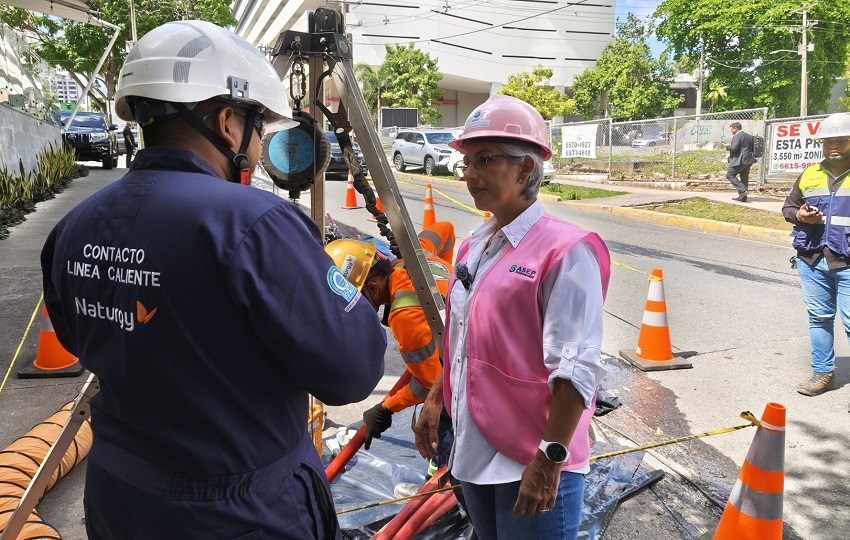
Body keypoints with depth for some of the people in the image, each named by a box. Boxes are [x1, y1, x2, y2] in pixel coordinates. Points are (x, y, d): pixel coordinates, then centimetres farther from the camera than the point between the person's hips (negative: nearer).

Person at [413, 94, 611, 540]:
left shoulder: (565, 251, -17)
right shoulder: (473, 248, 7)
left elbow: (575, 370, -20)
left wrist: (550, 459, -22)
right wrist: (436, 399, 18)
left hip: (532, 466, -7)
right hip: (473, 451, 8)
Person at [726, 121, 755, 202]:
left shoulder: (737, 136, -11)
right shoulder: (749, 136, 18)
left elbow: (734, 148, -20)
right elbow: (753, 148, 20)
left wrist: (728, 146, -2)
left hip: (739, 161, -9)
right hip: (748, 160, 9)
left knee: (730, 175, -2)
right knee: (744, 178, 10)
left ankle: (743, 190, -15)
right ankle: (743, 197, 12)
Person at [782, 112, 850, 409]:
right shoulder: (809, 175, 9)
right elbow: (788, 207, 18)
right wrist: (799, 215, -4)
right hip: (812, 260, 4)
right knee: (819, 318, 13)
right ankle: (823, 372, 26)